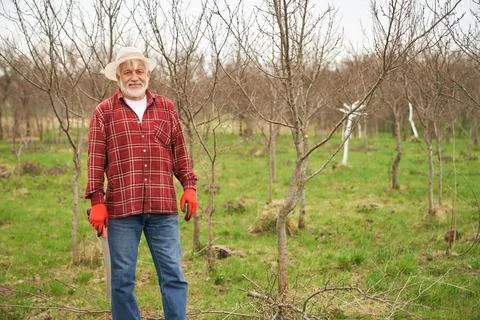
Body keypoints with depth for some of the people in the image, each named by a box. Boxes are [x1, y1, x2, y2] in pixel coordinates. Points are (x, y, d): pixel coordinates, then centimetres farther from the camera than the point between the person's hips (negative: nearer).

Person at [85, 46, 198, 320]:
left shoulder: (166, 107, 13)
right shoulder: (104, 112, 6)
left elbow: (180, 152, 16)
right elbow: (96, 159, 3)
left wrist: (189, 186, 8)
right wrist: (96, 200, -3)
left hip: (163, 208, 2)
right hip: (122, 208, -1)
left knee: (173, 275, 2)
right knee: (123, 279, 5)